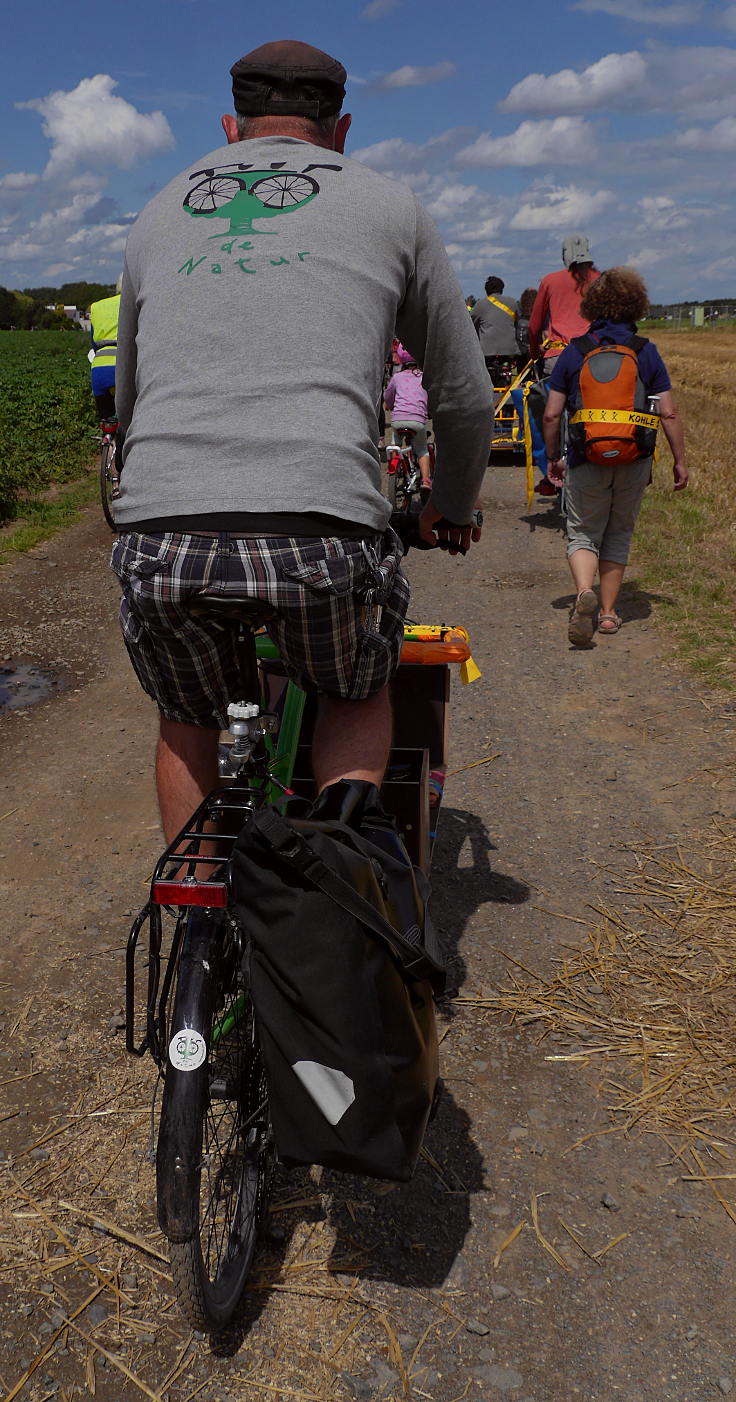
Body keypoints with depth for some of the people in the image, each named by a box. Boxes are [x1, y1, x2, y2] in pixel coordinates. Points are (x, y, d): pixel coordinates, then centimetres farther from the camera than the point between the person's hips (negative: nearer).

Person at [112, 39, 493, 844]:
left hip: (160, 534, 3)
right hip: (320, 537, -2)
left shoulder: (159, 214, 27)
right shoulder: (389, 206, 19)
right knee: (359, 697, 29)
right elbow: (464, 398, 21)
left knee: (186, 724, 31)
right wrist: (453, 509, 39)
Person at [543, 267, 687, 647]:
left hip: (587, 458, -1)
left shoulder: (573, 352, 0)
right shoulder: (647, 352, 1)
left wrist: (552, 458, 11)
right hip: (635, 459, 1)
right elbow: (668, 413, -2)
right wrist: (680, 460, 7)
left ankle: (584, 592, -22)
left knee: (583, 533, 8)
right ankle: (608, 612, 18)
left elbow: (551, 415, -1)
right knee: (619, 534, 16)